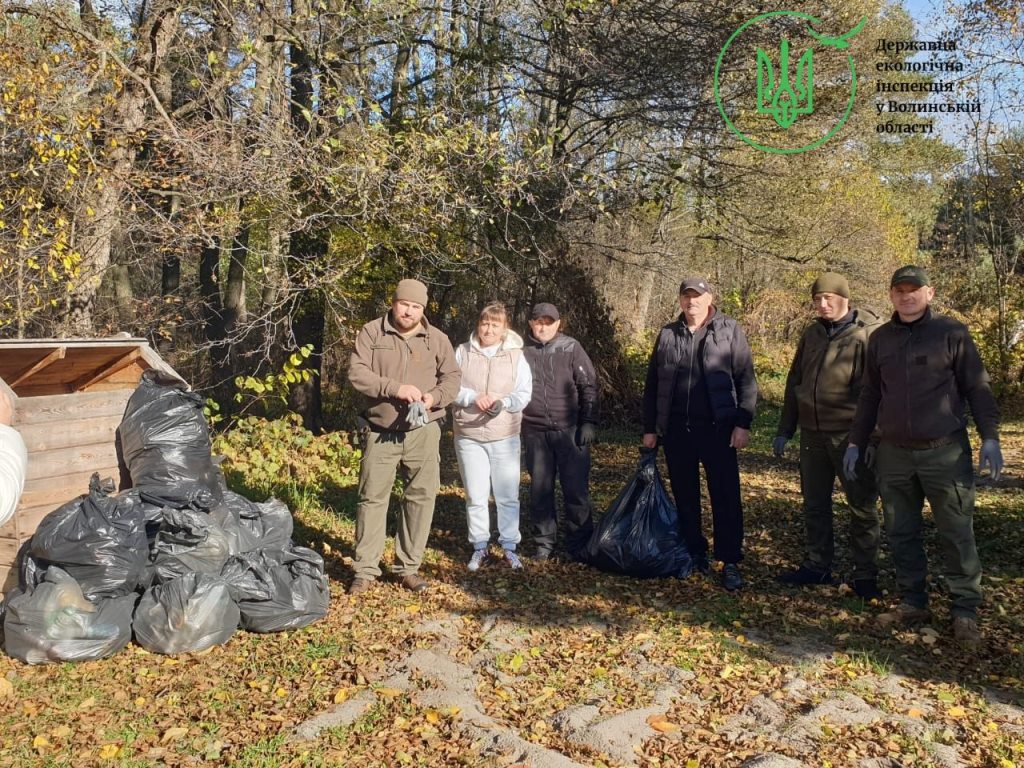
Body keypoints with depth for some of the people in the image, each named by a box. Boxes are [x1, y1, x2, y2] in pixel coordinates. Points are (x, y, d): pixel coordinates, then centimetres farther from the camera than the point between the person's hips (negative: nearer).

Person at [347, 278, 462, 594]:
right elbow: (356, 372, -10)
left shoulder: (437, 339, 5)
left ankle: (409, 568, 17)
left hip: (423, 431, 2)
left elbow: (452, 376, 7)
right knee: (372, 498, 3)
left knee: (421, 497, 4)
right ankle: (365, 569, 14)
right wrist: (395, 388, -22)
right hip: (381, 432, -1)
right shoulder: (372, 332, -1)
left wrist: (435, 397, -15)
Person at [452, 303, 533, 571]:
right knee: (475, 496, 6)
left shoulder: (515, 355, 3)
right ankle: (479, 547, 20)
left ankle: (509, 547, 18)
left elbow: (524, 393, -2)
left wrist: (504, 402, -21)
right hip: (468, 437, 0)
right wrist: (473, 397, -18)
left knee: (508, 496, 4)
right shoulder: (462, 352, 4)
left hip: (505, 438, 0)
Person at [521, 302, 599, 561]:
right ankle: (544, 544, 21)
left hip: (570, 430, -2)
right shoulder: (522, 350, 2)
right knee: (540, 489, 10)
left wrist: (589, 423, -6)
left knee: (576, 488, 1)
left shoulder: (571, 348, -1)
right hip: (535, 432, 2)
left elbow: (589, 386, -1)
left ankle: (579, 544, 13)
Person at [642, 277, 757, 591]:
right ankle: (695, 553, 24)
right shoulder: (667, 335, 9)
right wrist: (649, 428, 8)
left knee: (726, 497, -1)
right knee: (685, 496, 11)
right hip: (676, 430, 3)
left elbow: (746, 380, -2)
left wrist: (743, 423, -9)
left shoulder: (730, 330, 0)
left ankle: (730, 562, 7)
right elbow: (652, 385, 12)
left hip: (718, 429, -3)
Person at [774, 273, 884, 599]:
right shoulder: (812, 333, 10)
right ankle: (818, 566, 26)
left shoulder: (870, 333, -9)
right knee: (814, 504, 13)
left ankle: (865, 575, 16)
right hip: (813, 435, 6)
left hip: (851, 436, -6)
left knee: (862, 506, 4)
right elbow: (794, 382, 16)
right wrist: (784, 430, 15)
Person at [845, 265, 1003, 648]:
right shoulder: (880, 339, 9)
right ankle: (913, 603, 23)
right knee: (901, 535, 10)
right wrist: (856, 443, 14)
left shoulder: (952, 332, -2)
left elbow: (977, 387, -1)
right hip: (894, 454, 4)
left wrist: (989, 436, -9)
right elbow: (869, 396, 15)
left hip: (946, 452, -4)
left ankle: (965, 611, 13)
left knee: (957, 535, 2)